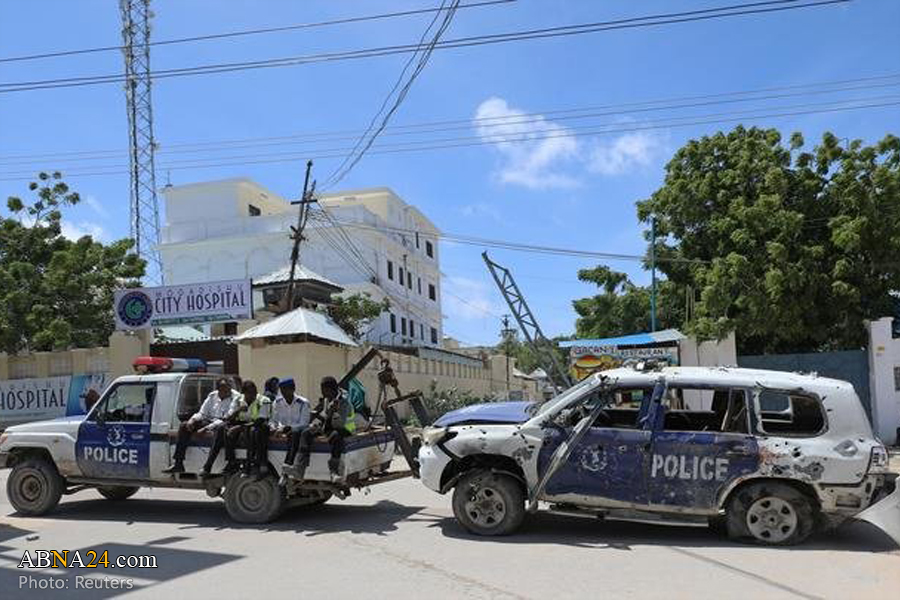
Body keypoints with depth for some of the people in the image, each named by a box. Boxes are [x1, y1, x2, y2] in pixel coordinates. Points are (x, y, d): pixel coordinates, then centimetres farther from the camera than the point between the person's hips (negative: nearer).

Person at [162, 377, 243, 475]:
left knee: (221, 430, -41)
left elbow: (226, 419, -18)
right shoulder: (212, 395, 10)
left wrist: (206, 428, -25)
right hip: (209, 421, 7)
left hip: (223, 424, -6)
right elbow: (202, 413, 14)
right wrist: (192, 420, -10)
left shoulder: (235, 398, -9)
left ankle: (207, 468, -41)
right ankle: (178, 464, -10)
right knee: (184, 426, -8)